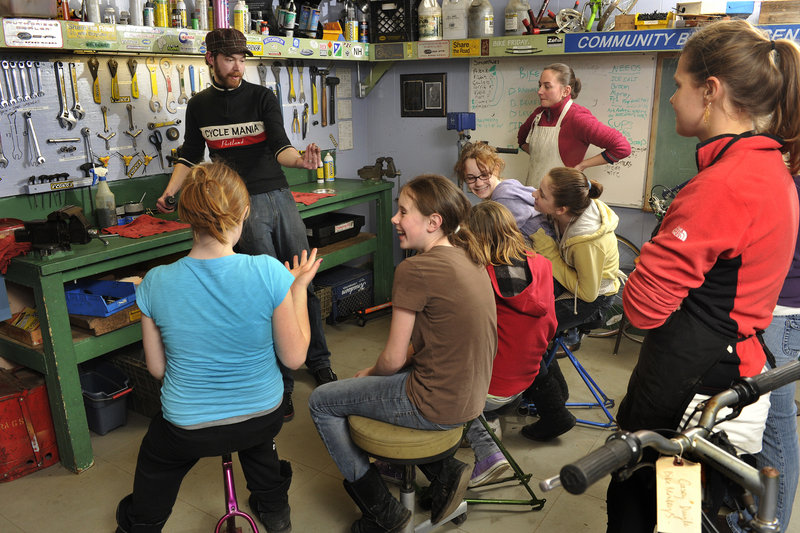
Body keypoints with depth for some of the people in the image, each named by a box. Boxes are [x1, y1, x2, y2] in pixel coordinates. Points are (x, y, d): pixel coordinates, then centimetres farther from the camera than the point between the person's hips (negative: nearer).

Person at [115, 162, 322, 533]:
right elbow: (294, 357, -12)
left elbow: (157, 369, -4)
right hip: (264, 420, 1)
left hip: (186, 431, -1)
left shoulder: (156, 283, -18)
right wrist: (299, 287, -1)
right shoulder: (269, 272, -24)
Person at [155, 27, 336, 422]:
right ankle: (280, 382, 3)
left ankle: (318, 362, 20)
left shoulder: (262, 97, 5)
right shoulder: (199, 106, 12)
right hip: (241, 206, 0)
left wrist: (300, 159, -29)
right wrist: (169, 191, 10)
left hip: (279, 196, 1)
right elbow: (191, 156, 22)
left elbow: (279, 147, -7)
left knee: (303, 283, 3)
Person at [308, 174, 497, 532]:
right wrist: (375, 372, 10)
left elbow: (393, 360, -15)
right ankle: (443, 472, 21)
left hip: (436, 404, -9)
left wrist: (369, 373, 7)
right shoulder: (468, 258, 3)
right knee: (371, 383, 29)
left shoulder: (415, 270, -23)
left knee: (321, 402, 9)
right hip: (470, 394, 9)